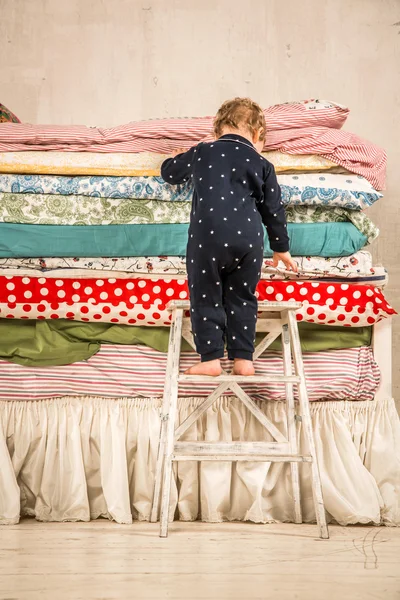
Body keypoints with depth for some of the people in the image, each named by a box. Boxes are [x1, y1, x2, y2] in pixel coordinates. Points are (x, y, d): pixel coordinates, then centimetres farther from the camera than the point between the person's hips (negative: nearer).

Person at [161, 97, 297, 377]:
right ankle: (243, 359, 14)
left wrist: (177, 159, 50)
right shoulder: (261, 164, 12)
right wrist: (281, 248, 27)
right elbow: (274, 210, 16)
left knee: (206, 298, 9)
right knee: (243, 299, 14)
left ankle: (211, 359, 6)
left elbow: (169, 172, 26)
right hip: (248, 240, 1)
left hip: (207, 238, -1)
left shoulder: (200, 153, 12)